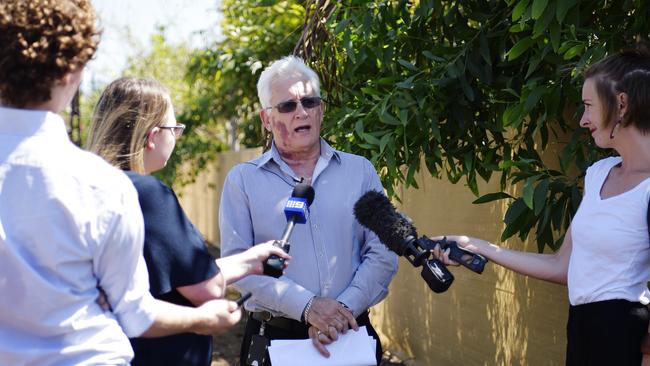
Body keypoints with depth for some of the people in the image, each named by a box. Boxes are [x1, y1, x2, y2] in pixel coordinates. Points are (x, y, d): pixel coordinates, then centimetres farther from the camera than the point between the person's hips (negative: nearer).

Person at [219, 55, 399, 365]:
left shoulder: (360, 171, 6)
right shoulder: (243, 180, 1)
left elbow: (382, 254, 0)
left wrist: (343, 308, -15)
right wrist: (306, 306, -18)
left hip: (351, 334, 2)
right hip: (274, 338, -1)